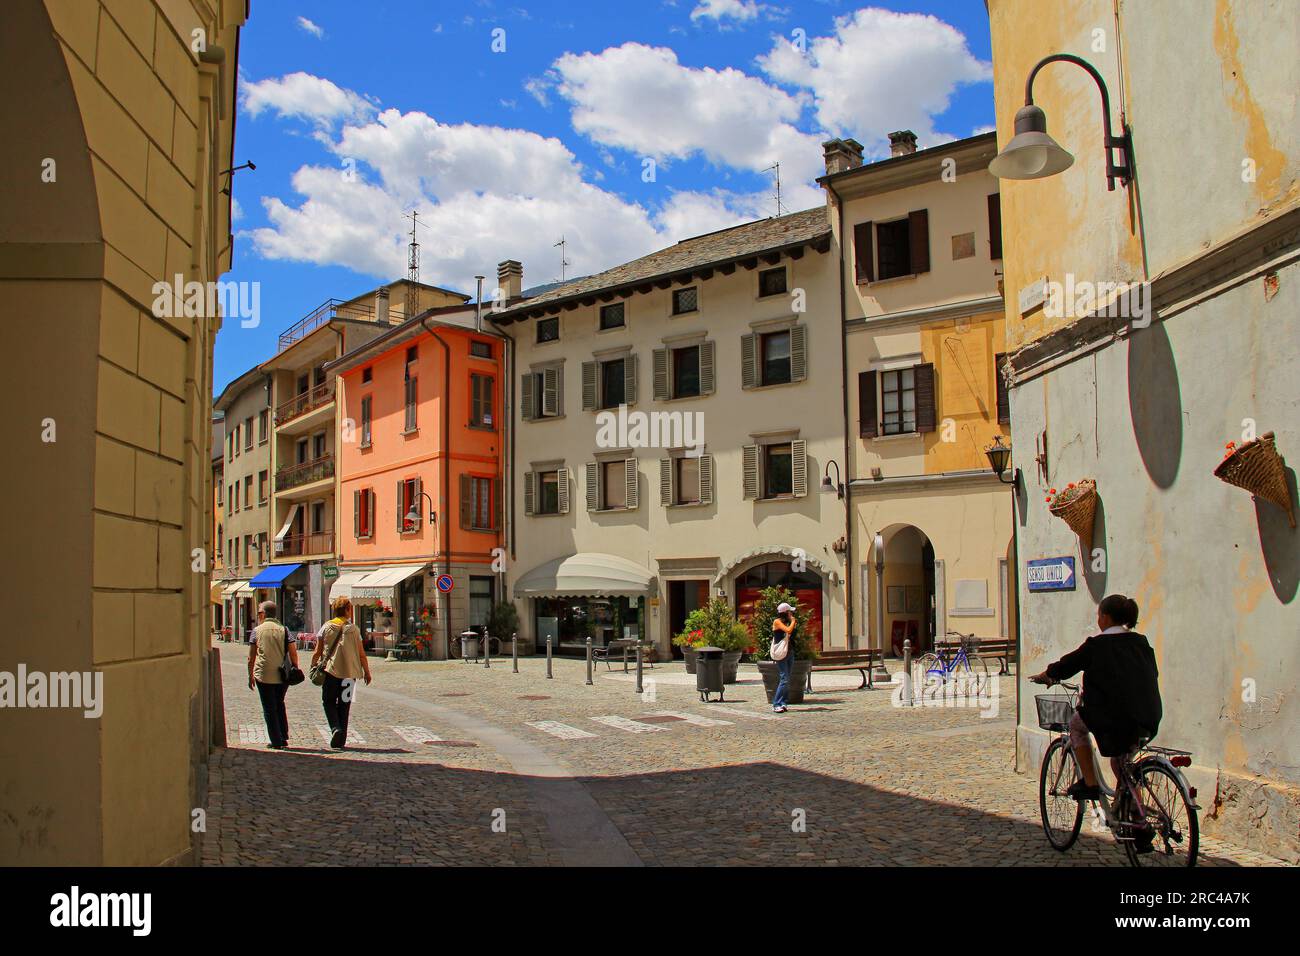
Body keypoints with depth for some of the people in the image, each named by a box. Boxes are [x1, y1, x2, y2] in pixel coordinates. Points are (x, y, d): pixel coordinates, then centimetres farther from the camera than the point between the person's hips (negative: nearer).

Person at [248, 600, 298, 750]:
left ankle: (276, 742, 3)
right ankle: (284, 738, 17)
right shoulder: (283, 629, 4)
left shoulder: (257, 630, 1)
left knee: (269, 709, 6)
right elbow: (293, 652, -3)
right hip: (282, 676, 3)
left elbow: (251, 657, 0)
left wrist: (250, 676, 9)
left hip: (264, 676, -2)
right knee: (279, 705, 19)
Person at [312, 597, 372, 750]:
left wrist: (312, 667, 14)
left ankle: (335, 728, -14)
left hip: (330, 671, -1)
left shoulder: (326, 627, 0)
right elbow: (361, 654, 0)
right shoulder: (353, 628, -1)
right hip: (349, 672, 1)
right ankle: (341, 740, 11)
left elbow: (317, 652, 0)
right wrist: (367, 672, 9)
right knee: (344, 705, 10)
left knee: (328, 702, 10)